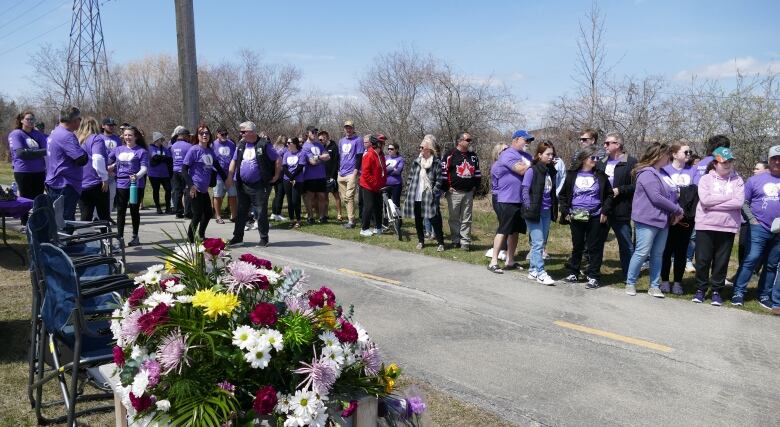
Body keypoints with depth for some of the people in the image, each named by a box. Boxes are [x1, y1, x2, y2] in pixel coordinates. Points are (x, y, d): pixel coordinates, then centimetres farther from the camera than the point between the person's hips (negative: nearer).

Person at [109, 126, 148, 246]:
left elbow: (144, 168, -12)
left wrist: (137, 175, -30)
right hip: (121, 184, 4)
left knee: (134, 211, 7)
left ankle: (135, 236, 21)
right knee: (120, 211, 5)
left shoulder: (142, 151, -4)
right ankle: (119, 237, 10)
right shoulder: (119, 149, 10)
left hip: (136, 185, -4)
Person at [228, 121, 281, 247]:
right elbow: (234, 161, 17)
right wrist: (229, 177, 11)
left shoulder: (264, 145, -10)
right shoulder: (241, 145, 8)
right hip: (242, 185, 6)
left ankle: (264, 238, 10)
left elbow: (278, 160, -7)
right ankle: (238, 236, 24)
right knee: (241, 211, 13)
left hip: (260, 186, -6)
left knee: (261, 212, 0)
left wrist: (276, 176, -6)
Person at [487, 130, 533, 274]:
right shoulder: (508, 154, -11)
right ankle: (493, 262, -1)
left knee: (514, 231, 13)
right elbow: (522, 170, -21)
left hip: (520, 200, 9)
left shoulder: (526, 155, 17)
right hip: (507, 199, -8)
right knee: (503, 230, -6)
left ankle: (509, 261, 22)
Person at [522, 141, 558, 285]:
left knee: (541, 243, 10)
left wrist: (555, 208, 11)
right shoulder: (532, 171, -8)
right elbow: (525, 191, -8)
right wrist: (529, 208, -12)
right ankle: (540, 273, -6)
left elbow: (552, 191, 18)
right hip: (535, 212, -7)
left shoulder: (551, 171, 11)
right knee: (538, 243, -8)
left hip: (547, 212, 7)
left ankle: (533, 270, 19)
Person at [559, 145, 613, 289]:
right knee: (577, 247, 11)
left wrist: (605, 211, -4)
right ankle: (573, 273, 23)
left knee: (595, 248, 1)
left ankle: (593, 276, 9)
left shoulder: (600, 176, 4)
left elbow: (609, 195, 7)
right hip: (576, 217, 1)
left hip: (595, 218, 0)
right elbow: (563, 195, 9)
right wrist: (565, 211, 0)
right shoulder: (572, 175, 4)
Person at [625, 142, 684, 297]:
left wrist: (674, 212, 0)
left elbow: (668, 195, 17)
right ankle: (630, 283, 8)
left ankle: (654, 286, 16)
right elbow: (656, 197, -18)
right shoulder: (647, 173, -12)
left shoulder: (660, 173, 17)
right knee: (642, 253, -4)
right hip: (648, 220, -9)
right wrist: (677, 209, -10)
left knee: (657, 255, 9)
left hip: (662, 220, 9)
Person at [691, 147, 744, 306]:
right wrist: (728, 197, -9)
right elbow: (705, 200, -13)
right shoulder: (706, 179, 2)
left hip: (728, 227, 1)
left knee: (721, 261, 6)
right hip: (705, 225, -1)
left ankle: (717, 291, 19)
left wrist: (714, 203, -12)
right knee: (702, 260, 2)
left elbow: (739, 202, -8)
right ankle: (701, 289, 17)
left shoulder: (737, 181, 6)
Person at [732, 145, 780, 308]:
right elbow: (744, 202, 4)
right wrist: (753, 220, -6)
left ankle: (764, 295, 21)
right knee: (751, 260, -11)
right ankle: (738, 292, -4)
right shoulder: (756, 179, 3)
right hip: (759, 228, -3)